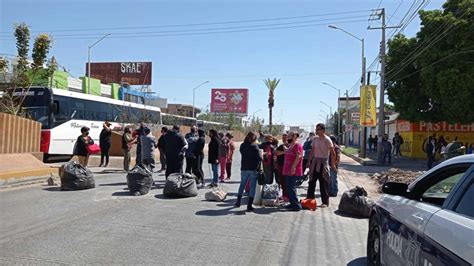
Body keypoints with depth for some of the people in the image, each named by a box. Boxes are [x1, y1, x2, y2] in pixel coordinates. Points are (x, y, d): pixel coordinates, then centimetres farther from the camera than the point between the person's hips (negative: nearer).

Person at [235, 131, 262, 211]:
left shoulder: (242, 145, 2)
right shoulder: (254, 146, -11)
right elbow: (259, 158, -14)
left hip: (244, 168, 4)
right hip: (254, 169, -4)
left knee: (242, 185, 18)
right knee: (252, 186, 3)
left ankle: (238, 202, 24)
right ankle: (249, 205, 3)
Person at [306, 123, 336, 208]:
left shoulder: (327, 140, -12)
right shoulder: (315, 138, 8)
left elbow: (333, 153, -12)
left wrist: (333, 164, -14)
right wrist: (309, 161, 13)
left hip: (323, 162, -6)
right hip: (315, 161, 6)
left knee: (323, 183, -1)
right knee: (311, 182, 8)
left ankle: (325, 202, 8)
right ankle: (309, 199, 17)